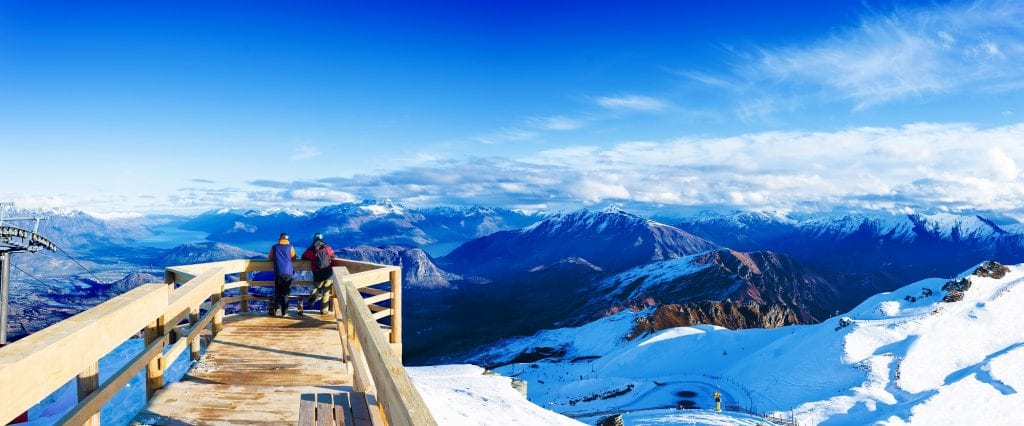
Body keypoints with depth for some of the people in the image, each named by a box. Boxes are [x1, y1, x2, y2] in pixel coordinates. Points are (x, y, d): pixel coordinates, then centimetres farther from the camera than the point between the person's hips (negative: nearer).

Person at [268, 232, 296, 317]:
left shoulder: (274, 247, 8)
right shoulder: (290, 247, 5)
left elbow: (271, 258, 21)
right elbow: (293, 258, 16)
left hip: (278, 273, 1)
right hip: (288, 273, 0)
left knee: (277, 293, 11)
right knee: (285, 293, 6)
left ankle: (274, 310, 3)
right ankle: (284, 312, 3)